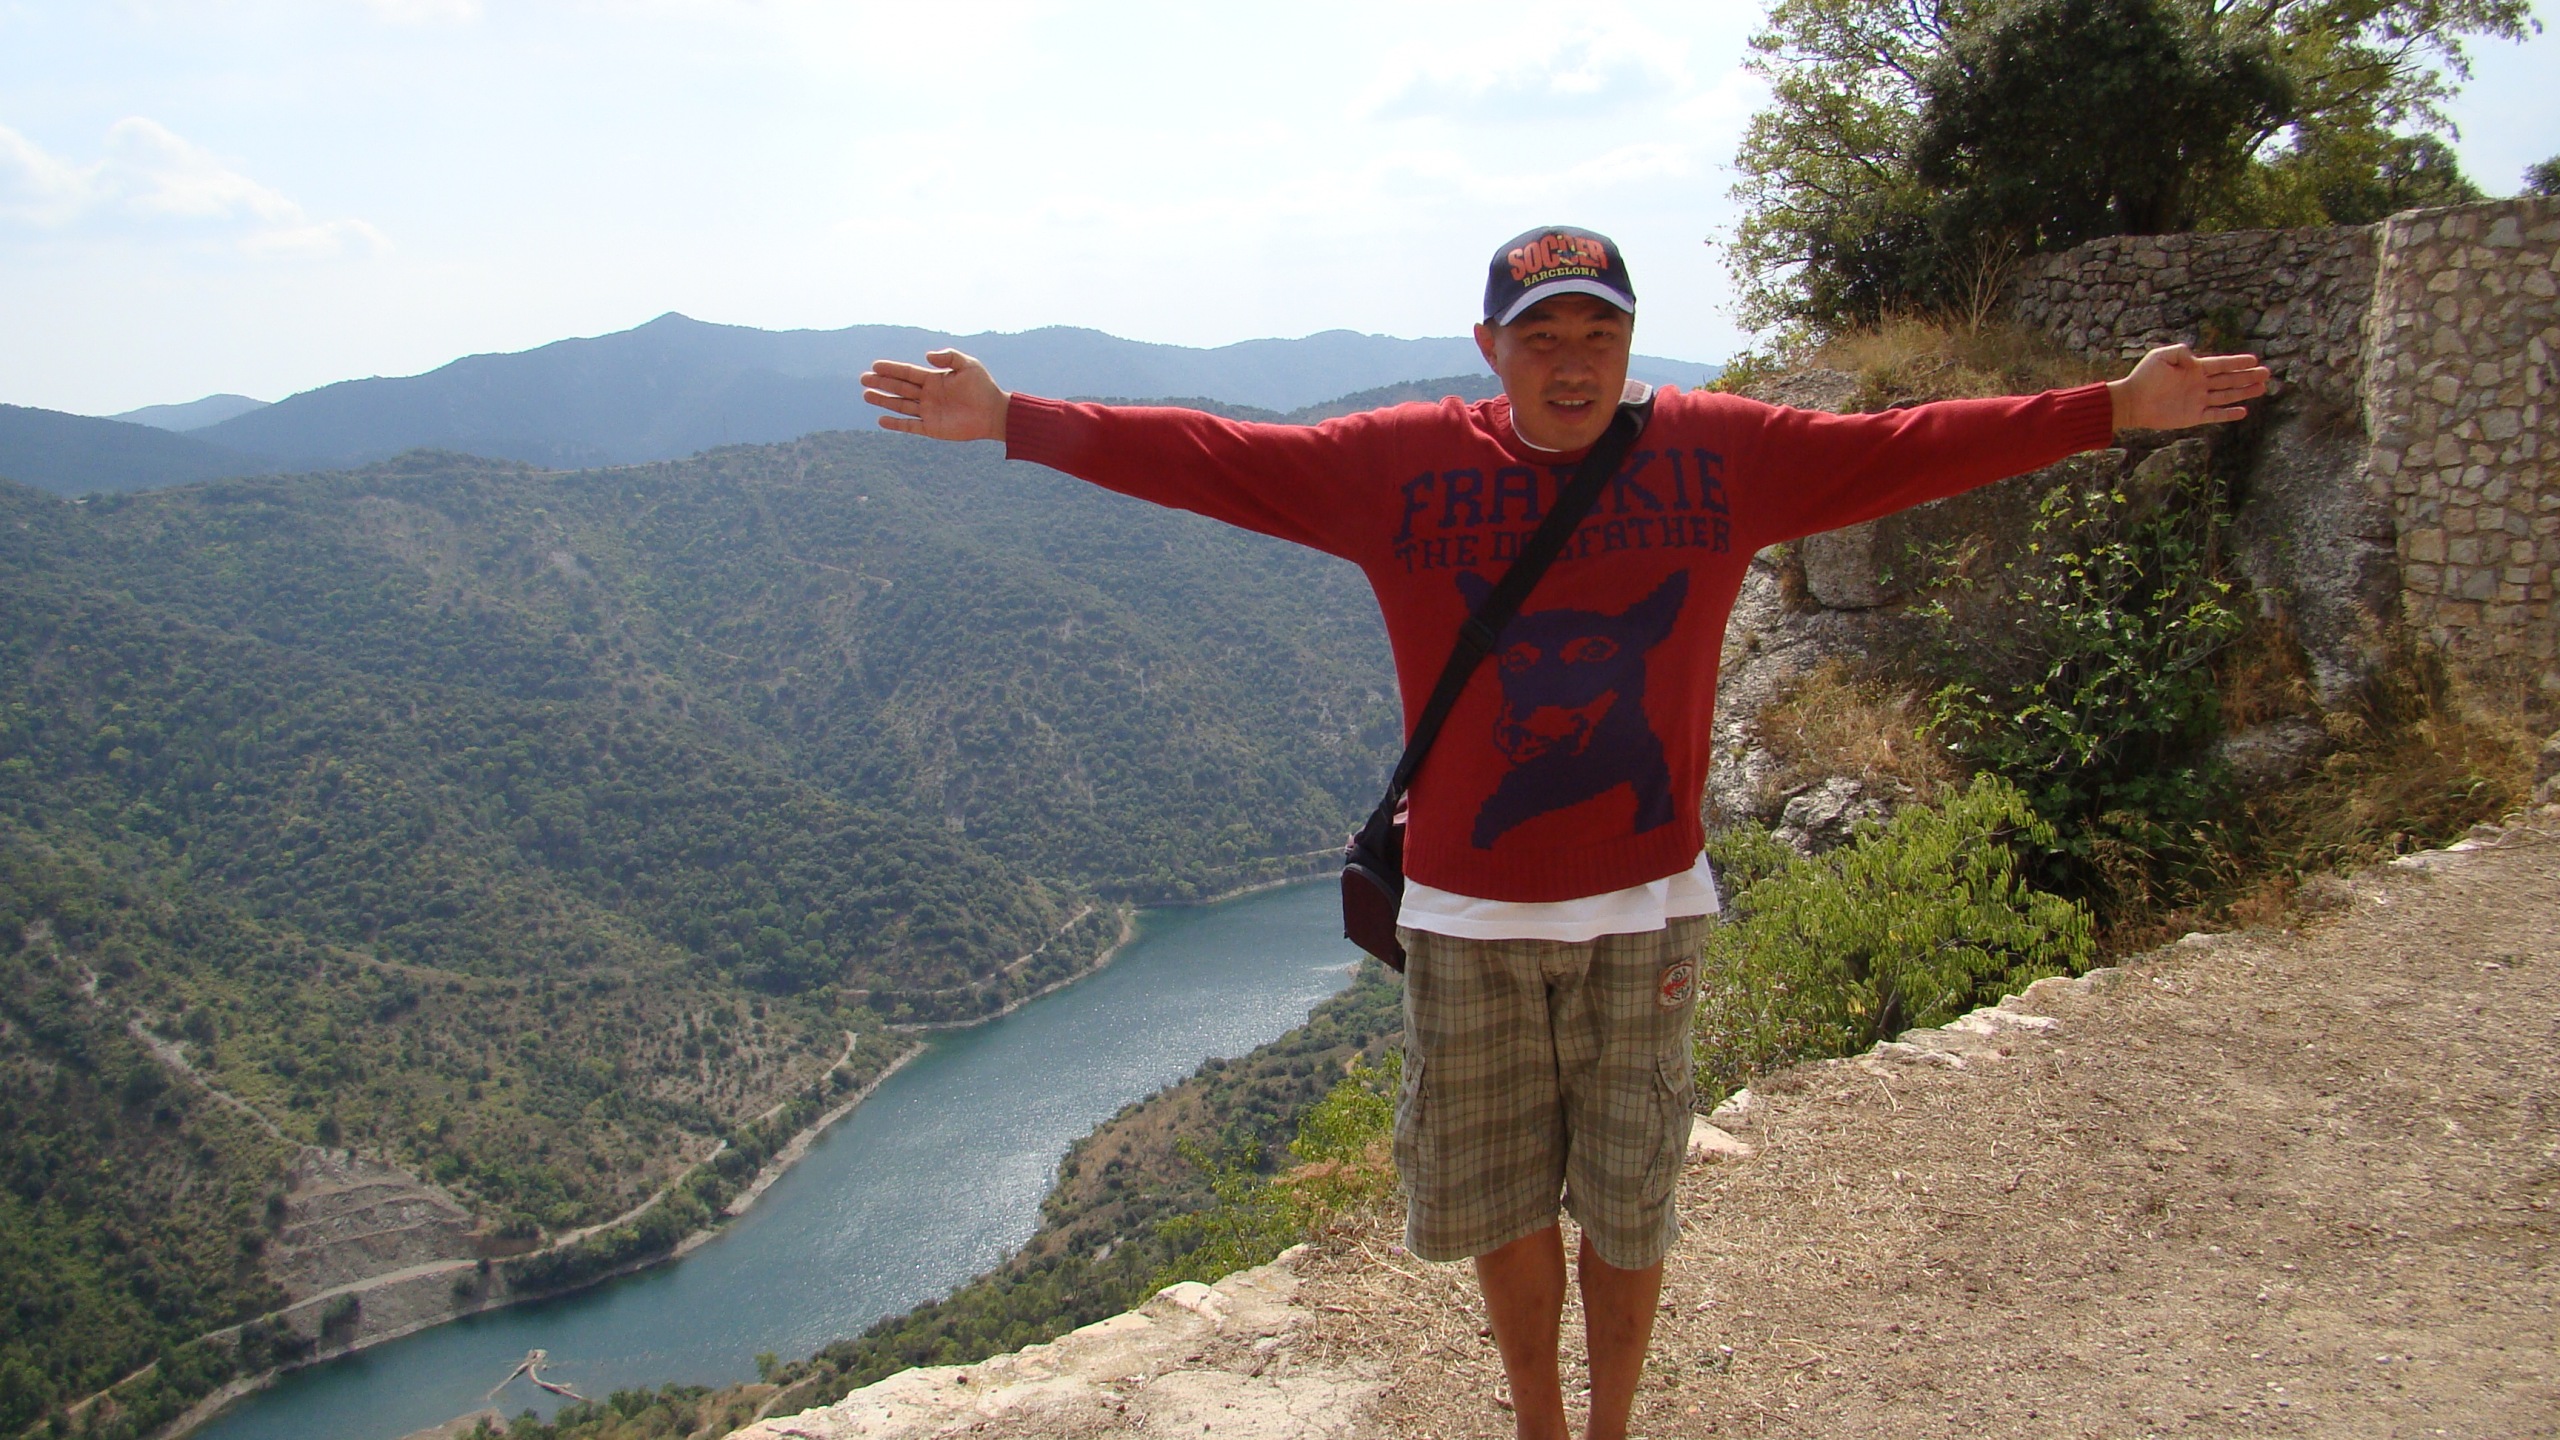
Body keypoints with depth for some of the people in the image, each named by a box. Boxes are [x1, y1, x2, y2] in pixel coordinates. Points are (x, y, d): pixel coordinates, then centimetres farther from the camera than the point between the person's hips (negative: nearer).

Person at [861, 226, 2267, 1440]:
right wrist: (1014, 421, -8)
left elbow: (1908, 448, 3)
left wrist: (2113, 409, 3)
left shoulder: (1724, 454, -2)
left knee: (1629, 1201, 13)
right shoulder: (1400, 464, -5)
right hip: (1467, 914, 0)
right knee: (1498, 1195, 14)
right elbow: (1209, 458, -5)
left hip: (1645, 905, 0)